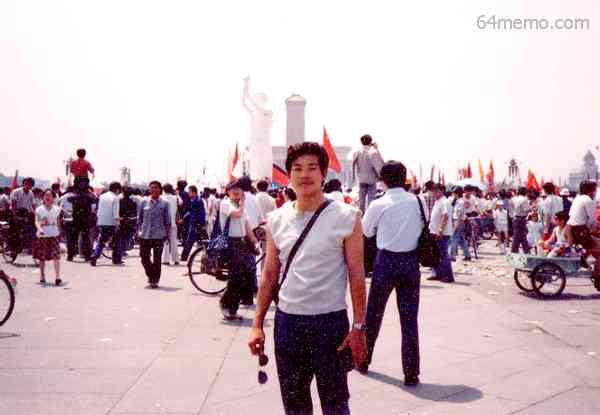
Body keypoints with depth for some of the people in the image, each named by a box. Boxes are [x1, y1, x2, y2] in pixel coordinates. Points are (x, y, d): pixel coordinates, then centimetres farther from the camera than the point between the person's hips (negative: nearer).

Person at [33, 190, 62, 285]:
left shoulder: (57, 209, 6)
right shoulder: (39, 209, 1)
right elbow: (37, 222, -6)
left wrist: (59, 232, 18)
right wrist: (39, 229, -24)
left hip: (54, 235, 0)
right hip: (42, 236, 0)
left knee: (56, 256, -11)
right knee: (42, 258, 8)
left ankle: (57, 277, -14)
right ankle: (42, 277, 20)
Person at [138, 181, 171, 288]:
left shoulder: (164, 204, 2)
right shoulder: (144, 202, 6)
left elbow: (167, 220, 5)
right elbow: (139, 218, 12)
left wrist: (167, 233, 0)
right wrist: (139, 230, 7)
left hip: (158, 235, -2)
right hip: (145, 235, 2)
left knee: (157, 259, 0)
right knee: (144, 257, 3)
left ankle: (155, 280, 11)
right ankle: (150, 275, 27)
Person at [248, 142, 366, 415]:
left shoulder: (347, 217, -7)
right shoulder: (276, 220, 5)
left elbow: (356, 275, -5)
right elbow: (269, 275, 9)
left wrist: (358, 328, -8)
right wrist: (257, 325, 6)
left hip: (330, 320, -3)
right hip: (287, 320, 4)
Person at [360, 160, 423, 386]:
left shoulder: (378, 205, -8)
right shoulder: (417, 201, -2)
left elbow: (366, 231, 6)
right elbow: (424, 227, 9)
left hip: (386, 261, -2)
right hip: (411, 261, 2)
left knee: (373, 314, 15)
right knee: (410, 318, 5)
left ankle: (363, 360, 31)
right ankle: (411, 373, 7)